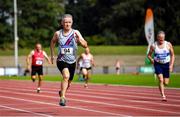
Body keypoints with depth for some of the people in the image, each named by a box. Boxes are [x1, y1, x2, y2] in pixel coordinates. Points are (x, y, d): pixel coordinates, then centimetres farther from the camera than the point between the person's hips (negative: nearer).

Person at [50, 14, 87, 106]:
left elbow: (85, 45, -12)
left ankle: (62, 92, 50)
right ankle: (62, 97, -29)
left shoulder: (75, 33, -6)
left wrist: (79, 39, -31)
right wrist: (52, 55, 13)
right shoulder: (58, 33, -5)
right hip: (61, 60, -3)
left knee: (68, 83, 18)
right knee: (66, 76, -31)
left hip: (72, 61, 3)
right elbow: (52, 42, 16)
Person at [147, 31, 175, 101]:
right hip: (158, 64, -1)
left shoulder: (168, 45, -5)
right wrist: (152, 61, -6)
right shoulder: (153, 46, -6)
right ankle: (163, 96, -16)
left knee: (166, 83, 4)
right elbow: (149, 55, 8)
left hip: (166, 65, 1)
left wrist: (171, 65, -5)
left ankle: (161, 87, 39)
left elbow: (172, 55, 3)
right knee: (161, 80, -20)